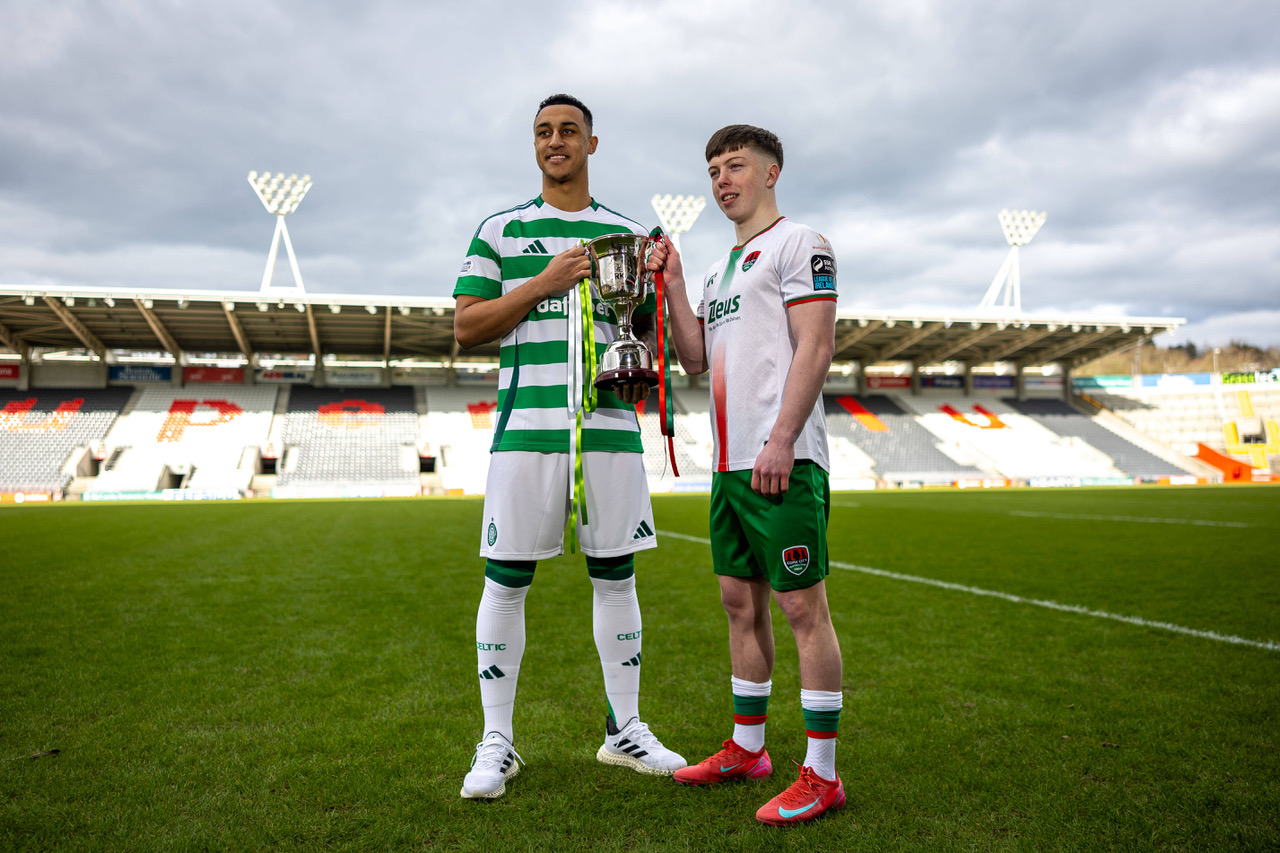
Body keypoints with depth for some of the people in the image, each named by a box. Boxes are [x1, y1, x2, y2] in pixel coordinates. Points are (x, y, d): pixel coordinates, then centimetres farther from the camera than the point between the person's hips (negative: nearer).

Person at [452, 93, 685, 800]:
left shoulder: (626, 234, 16)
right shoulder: (501, 230, 10)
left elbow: (649, 326, 21)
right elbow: (465, 328, 3)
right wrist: (543, 284, -8)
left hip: (610, 424, 2)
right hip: (527, 422, -2)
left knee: (616, 576, 7)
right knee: (506, 581, -1)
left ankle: (624, 729, 22)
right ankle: (496, 742, 14)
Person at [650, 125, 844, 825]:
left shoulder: (798, 244, -2)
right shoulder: (719, 270, 23)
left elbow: (815, 348, -12)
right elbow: (695, 358, 18)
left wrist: (780, 440, -21)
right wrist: (673, 287, 9)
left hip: (781, 461, -8)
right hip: (730, 463, 9)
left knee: (803, 606, -5)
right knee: (741, 601, 13)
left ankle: (821, 775, 5)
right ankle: (746, 748, 27)